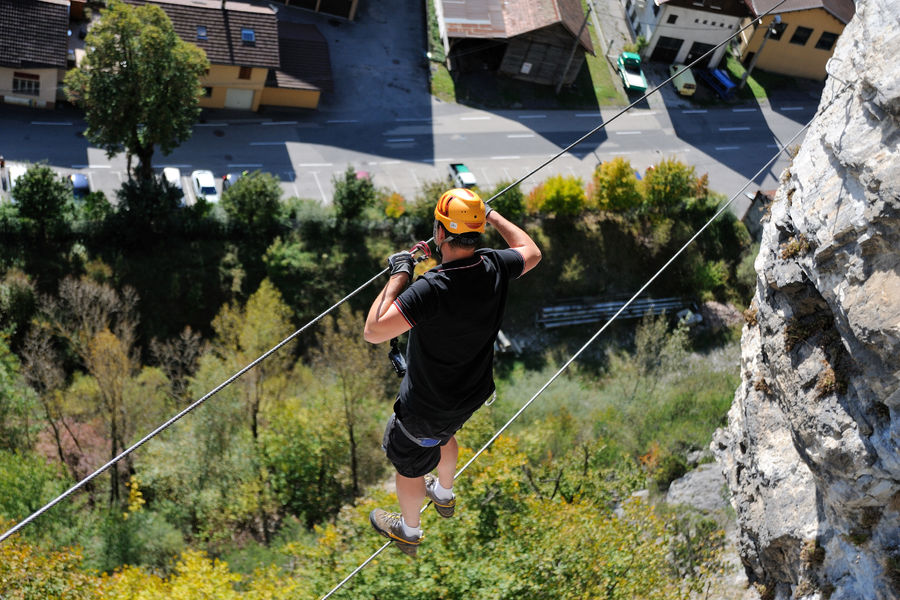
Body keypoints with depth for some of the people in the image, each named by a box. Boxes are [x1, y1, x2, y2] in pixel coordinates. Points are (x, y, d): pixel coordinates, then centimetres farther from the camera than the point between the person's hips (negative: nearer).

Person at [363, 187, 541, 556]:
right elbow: (531, 252, 5)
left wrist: (399, 275, -30)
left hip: (426, 407, -6)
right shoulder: (494, 268, -19)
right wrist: (493, 216, 12)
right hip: (472, 394, 7)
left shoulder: (432, 290, -39)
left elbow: (373, 332, -39)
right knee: (443, 435, 38)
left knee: (408, 464, 22)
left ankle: (408, 532, 46)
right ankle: (444, 495, 64)